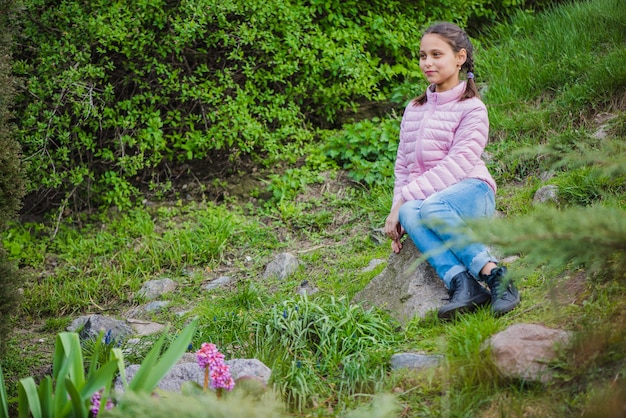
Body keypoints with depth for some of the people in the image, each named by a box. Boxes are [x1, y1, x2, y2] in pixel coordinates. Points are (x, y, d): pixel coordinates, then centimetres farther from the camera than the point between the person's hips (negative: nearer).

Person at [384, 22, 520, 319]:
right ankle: (462, 284, -48)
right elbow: (403, 165, 19)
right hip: (422, 198, 4)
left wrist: (405, 197, -18)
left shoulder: (471, 108, 0)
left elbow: (457, 165, -12)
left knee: (432, 208, -39)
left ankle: (494, 274, -37)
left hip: (470, 191, -4)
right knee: (410, 214, -34)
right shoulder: (414, 110, 21)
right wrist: (399, 208, 2)